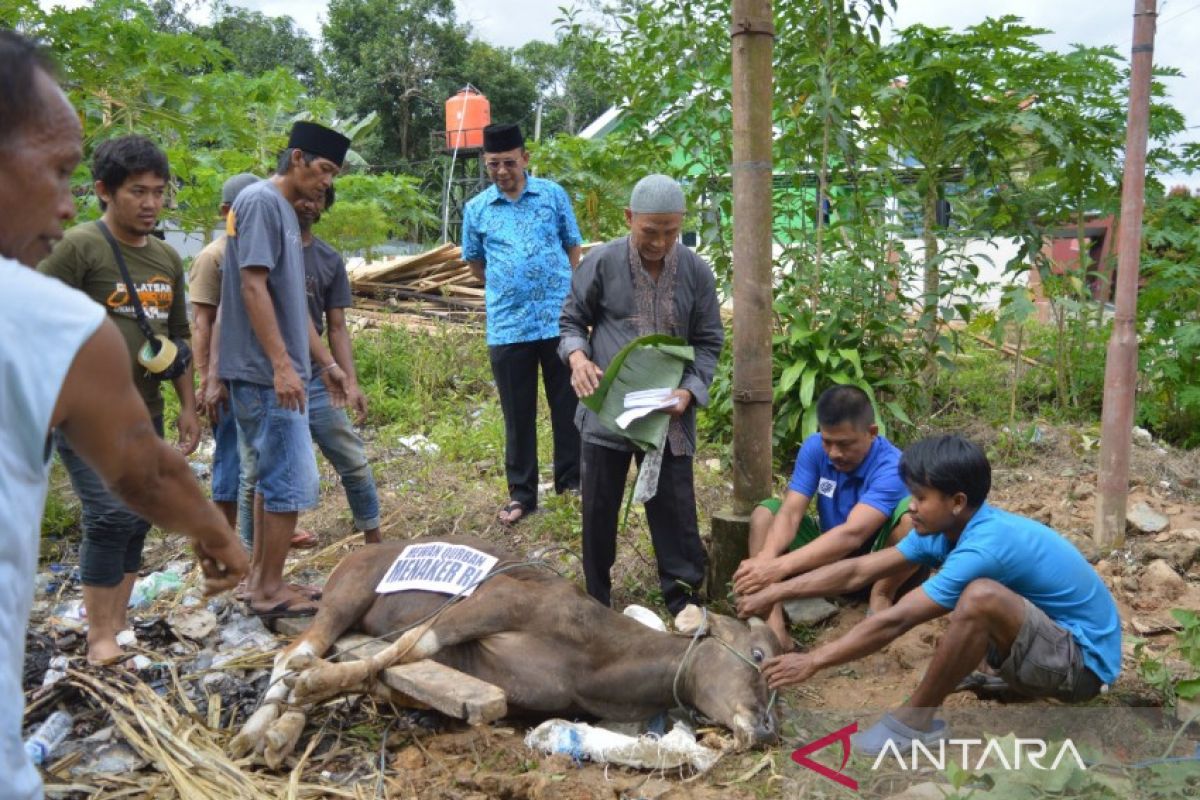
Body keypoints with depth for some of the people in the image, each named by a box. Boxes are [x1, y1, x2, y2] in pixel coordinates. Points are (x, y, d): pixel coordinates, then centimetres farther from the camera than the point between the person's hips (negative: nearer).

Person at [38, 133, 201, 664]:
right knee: (112, 515, -14)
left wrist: (188, 406, 16)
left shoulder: (167, 259, 12)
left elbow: (177, 338, 19)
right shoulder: (78, 247, -8)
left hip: (145, 416, 7)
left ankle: (117, 627, 22)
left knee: (136, 522, 9)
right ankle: (99, 638, 1)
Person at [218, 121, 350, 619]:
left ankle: (259, 579, 23)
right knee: (291, 481, -5)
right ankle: (270, 588, 6)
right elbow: (253, 287, -19)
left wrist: (326, 362, 24)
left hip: (279, 374, 10)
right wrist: (282, 365, -22)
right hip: (267, 374, -10)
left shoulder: (285, 210, 17)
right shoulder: (261, 201, -11)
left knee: (271, 478, 14)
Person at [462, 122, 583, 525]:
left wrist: (576, 298, 4)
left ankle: (571, 481, 25)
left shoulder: (553, 194, 2)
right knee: (518, 414, 8)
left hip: (560, 321, 0)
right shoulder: (477, 209, 5)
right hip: (507, 327, 1)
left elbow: (573, 248, 10)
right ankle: (521, 492, 19)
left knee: (568, 405, 10)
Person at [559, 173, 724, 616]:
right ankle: (596, 603, 29)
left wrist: (689, 390, -13)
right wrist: (577, 357, -17)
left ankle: (685, 602, 21)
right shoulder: (601, 263, -6)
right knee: (599, 510, 11)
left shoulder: (697, 271, -2)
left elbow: (709, 342, 3)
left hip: (668, 416, 0)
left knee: (675, 511, 5)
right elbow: (571, 320, 5)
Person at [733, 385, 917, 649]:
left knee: (912, 513, -32)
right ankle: (772, 624, -30)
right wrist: (765, 558, -43)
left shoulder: (892, 467, -27)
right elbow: (790, 513, -20)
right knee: (766, 511, -16)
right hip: (830, 556, 5)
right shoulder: (814, 448, -12)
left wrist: (781, 566, -51)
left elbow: (852, 534, -40)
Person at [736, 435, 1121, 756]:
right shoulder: (950, 526, -3)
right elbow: (859, 571, -1)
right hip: (1046, 639, 9)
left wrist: (814, 661, -22)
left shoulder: (984, 547, -29)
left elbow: (895, 621, -28)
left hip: (1082, 659, -9)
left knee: (981, 596, -33)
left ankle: (916, 720, -13)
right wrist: (775, 592, -4)